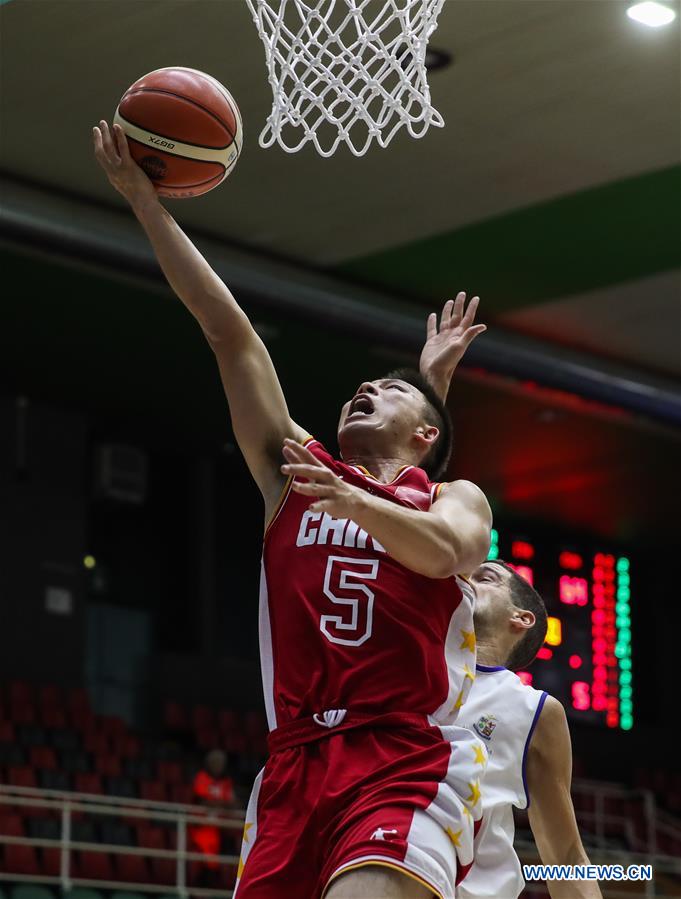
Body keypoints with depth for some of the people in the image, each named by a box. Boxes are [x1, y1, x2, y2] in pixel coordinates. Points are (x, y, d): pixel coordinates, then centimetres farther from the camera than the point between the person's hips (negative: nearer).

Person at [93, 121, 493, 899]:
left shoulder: (453, 500, 15)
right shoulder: (297, 472, 21)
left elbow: (443, 551, -10)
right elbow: (229, 332, 17)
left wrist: (353, 502, -28)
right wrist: (144, 201, 16)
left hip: (408, 767, -4)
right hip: (295, 768, 4)